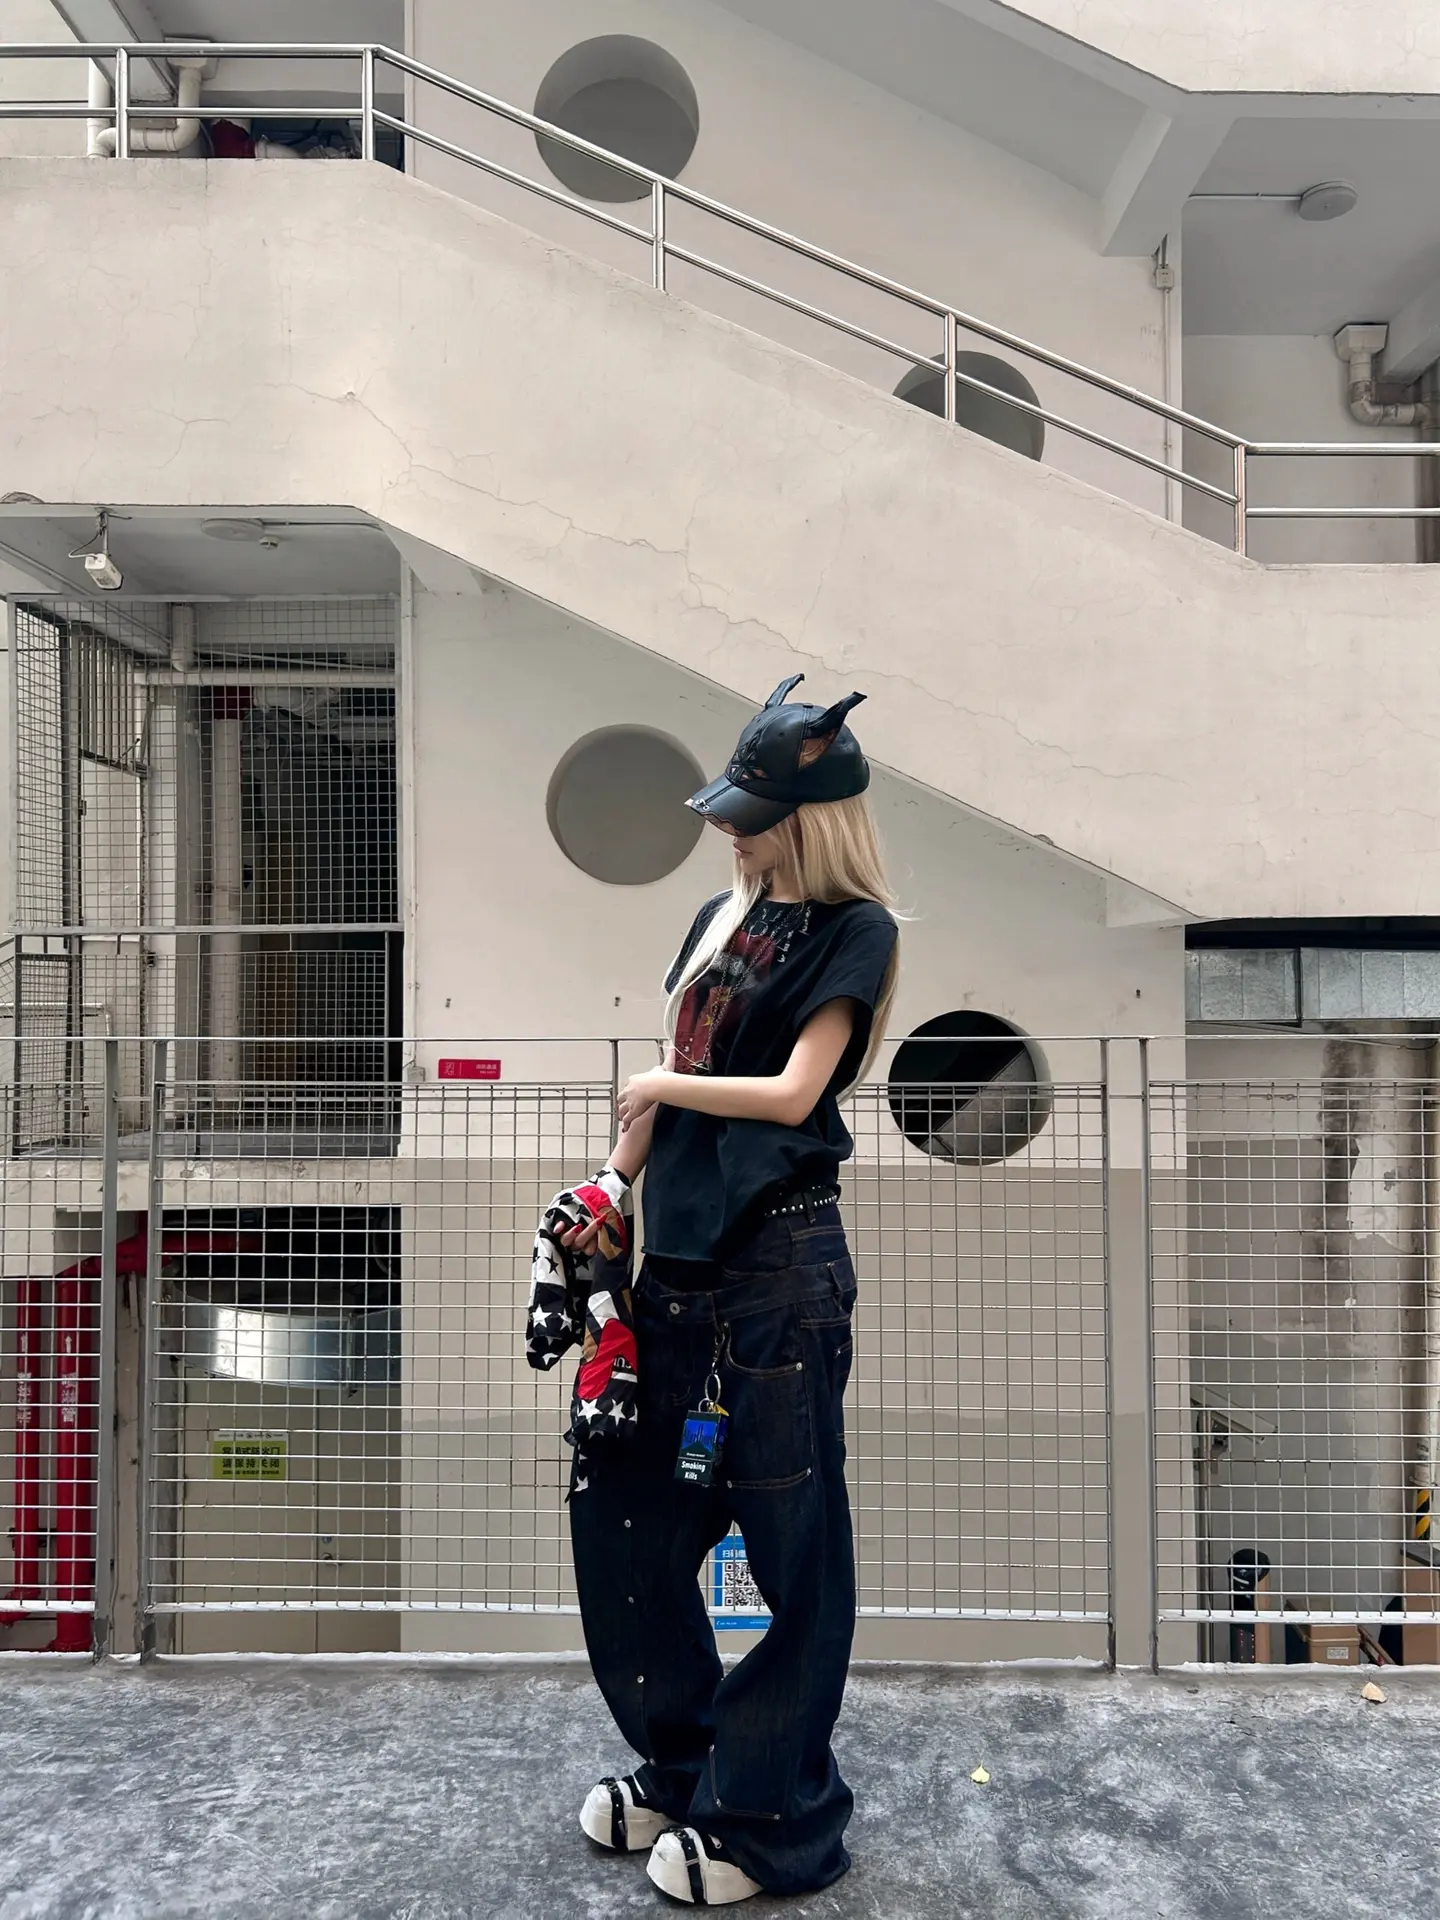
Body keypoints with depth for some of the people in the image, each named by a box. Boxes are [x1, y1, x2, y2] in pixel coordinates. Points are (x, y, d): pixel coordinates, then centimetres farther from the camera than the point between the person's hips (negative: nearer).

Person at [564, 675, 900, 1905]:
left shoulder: (854, 930, -7)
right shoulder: (722, 919, 13)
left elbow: (793, 1091, -16)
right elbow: (667, 1074, 14)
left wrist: (661, 1087, -4)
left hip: (778, 1262, -8)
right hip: (681, 1252, 8)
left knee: (787, 1538, 5)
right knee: (616, 1505, 14)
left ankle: (770, 1818, 25)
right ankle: (684, 1761, 35)